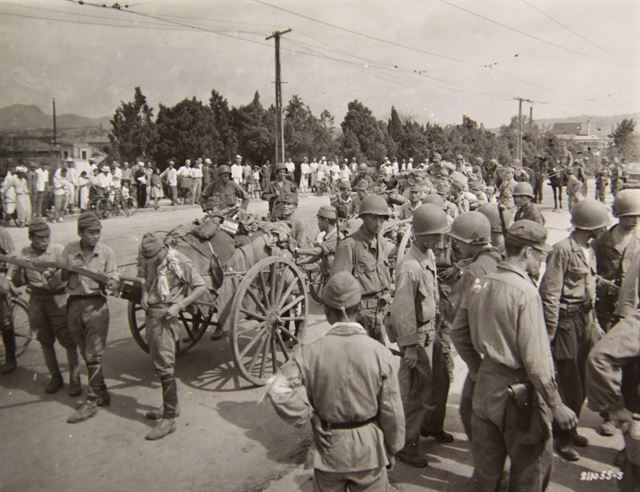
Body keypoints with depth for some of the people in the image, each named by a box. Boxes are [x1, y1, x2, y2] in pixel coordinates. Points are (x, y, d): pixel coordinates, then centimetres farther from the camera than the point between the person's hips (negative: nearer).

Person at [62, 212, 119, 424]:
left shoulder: (106, 252, -3)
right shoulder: (69, 250, 3)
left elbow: (113, 277, -2)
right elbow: (59, 278, 7)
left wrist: (111, 282, -24)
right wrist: (65, 271, -14)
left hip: (96, 305, -4)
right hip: (74, 304, 4)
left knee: (94, 355, -2)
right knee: (86, 354, 14)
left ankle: (91, 402, 7)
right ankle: (101, 393, 28)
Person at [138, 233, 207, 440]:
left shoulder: (179, 262, -16)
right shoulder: (147, 260, 3)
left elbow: (201, 287, -14)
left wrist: (179, 305, -22)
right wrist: (144, 294, 2)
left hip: (165, 317, -7)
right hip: (150, 314, 8)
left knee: (164, 366, -6)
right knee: (159, 363, 16)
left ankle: (169, 418, 2)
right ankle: (171, 406, 32)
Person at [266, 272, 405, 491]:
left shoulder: (310, 353, -18)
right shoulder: (380, 353, -17)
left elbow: (278, 389, -25)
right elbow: (392, 411, -9)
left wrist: (306, 415, -8)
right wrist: (392, 449, 7)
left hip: (328, 451, 0)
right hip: (369, 451, 0)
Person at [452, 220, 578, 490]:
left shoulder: (480, 284, 0)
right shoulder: (526, 291, -21)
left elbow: (458, 332, 8)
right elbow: (535, 358, -22)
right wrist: (557, 405, -12)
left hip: (485, 385, 7)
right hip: (519, 391, -7)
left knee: (486, 465, 22)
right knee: (531, 467, 16)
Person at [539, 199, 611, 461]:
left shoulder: (588, 250, 10)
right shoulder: (563, 250, -17)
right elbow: (549, 294, -19)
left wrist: (594, 321, 17)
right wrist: (550, 332, -19)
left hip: (585, 320, 8)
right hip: (567, 323, -8)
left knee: (582, 383, 17)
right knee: (569, 386, 1)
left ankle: (570, 429, 36)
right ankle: (562, 438, 20)